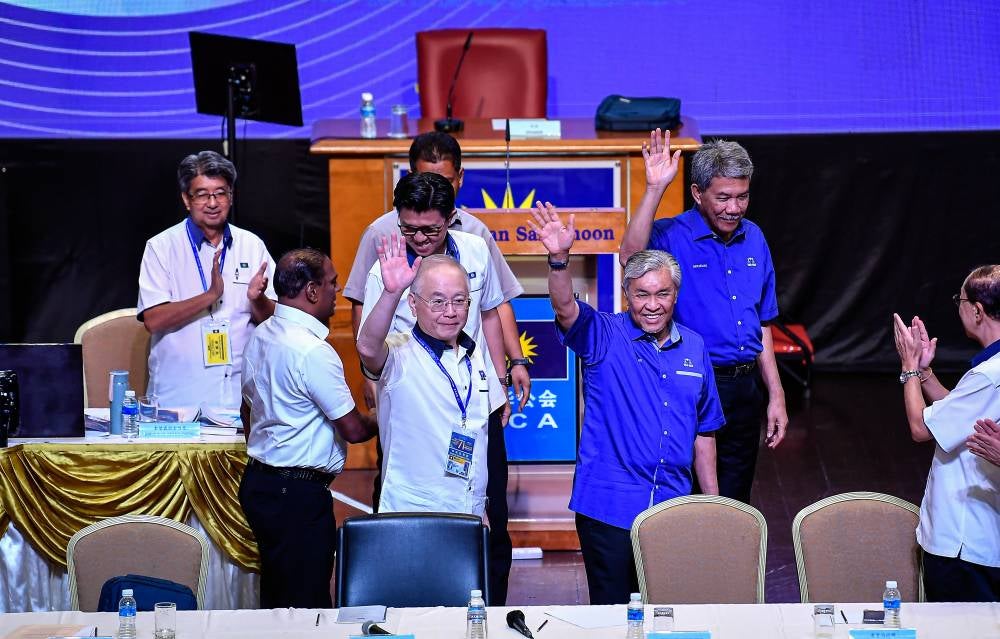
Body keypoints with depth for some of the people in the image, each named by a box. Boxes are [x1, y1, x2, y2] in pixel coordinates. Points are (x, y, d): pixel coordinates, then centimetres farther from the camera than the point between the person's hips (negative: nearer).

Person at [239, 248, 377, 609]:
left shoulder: (261, 336, 8)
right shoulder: (313, 351, -20)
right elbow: (353, 429, -15)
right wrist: (377, 421, 6)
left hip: (259, 481, 10)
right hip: (299, 495, -10)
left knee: (276, 600, 16)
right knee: (307, 606, -4)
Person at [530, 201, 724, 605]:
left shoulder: (693, 347, 10)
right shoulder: (604, 337, -2)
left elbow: (703, 432, 16)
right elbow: (565, 308, -23)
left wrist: (713, 504, 16)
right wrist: (558, 258, -42)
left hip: (673, 506, 4)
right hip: (609, 507, -4)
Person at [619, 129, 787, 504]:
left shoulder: (753, 239, 9)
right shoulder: (671, 236, -9)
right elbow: (631, 257, -33)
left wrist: (775, 396, 12)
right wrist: (655, 188, -35)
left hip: (744, 390, 6)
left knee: (735, 506, 14)